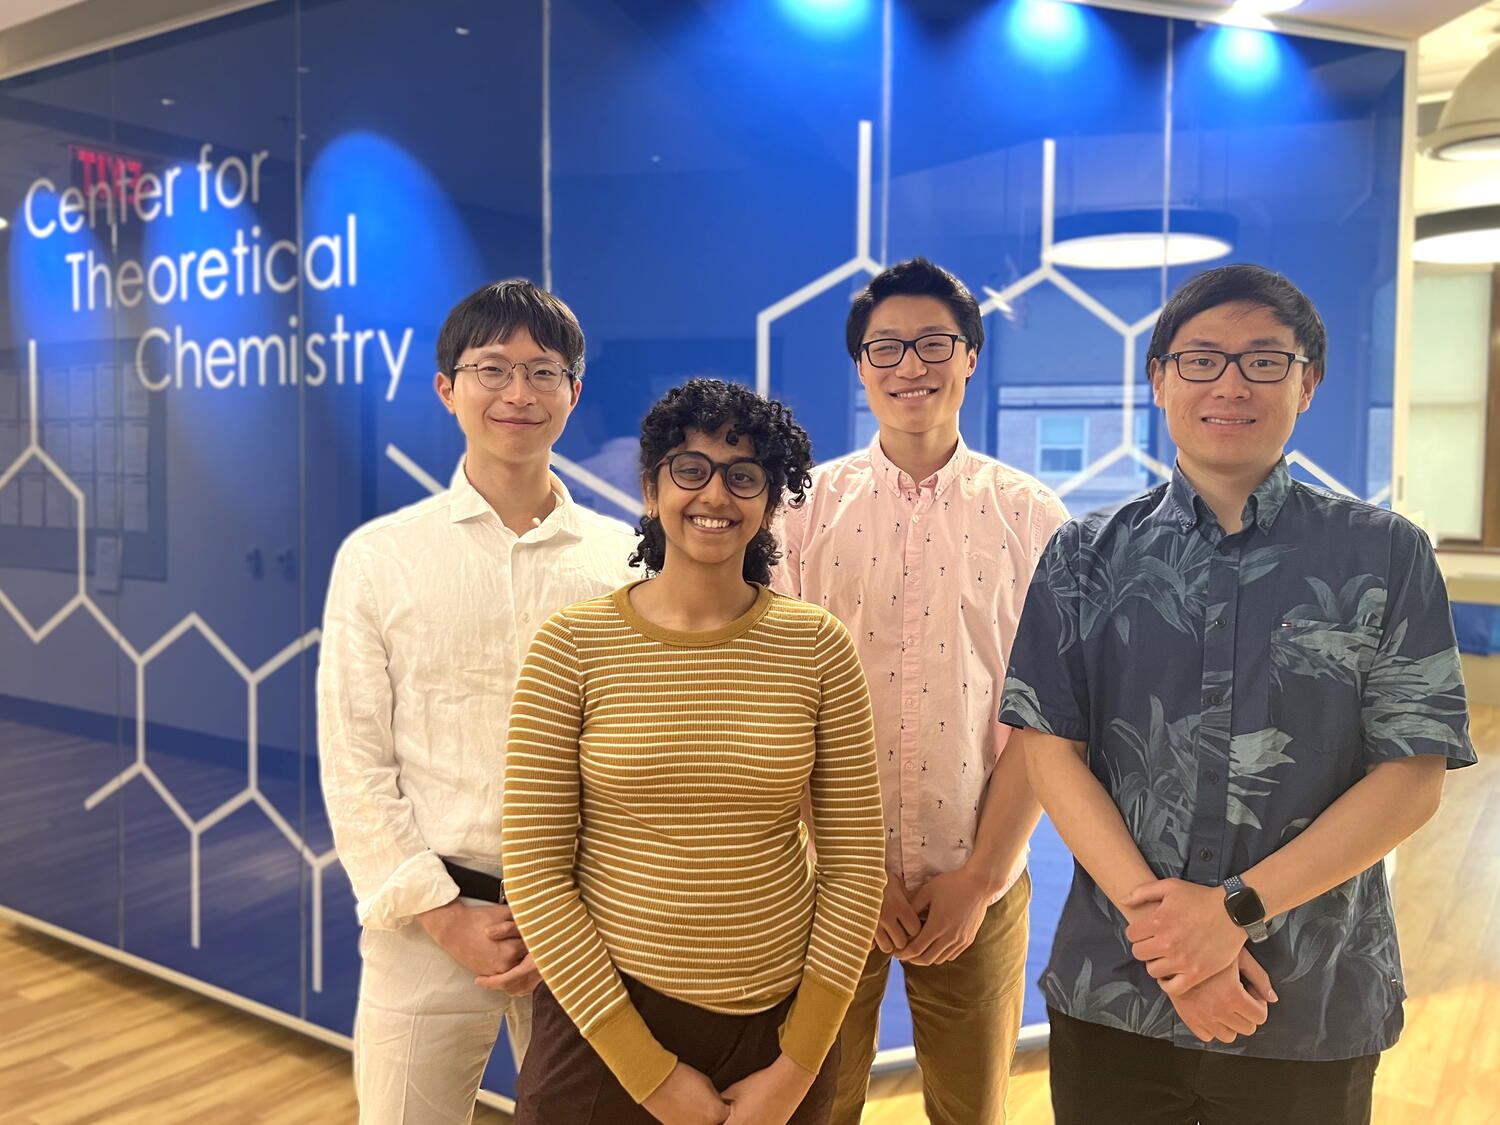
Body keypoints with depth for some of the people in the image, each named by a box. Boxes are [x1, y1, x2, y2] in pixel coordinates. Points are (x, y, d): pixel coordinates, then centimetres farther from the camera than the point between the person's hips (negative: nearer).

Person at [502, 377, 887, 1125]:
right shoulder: (572, 646, -9)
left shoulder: (817, 647, -5)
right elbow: (534, 872, -8)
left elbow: (854, 865, -2)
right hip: (606, 1019, -1)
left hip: (779, 1026, 2)